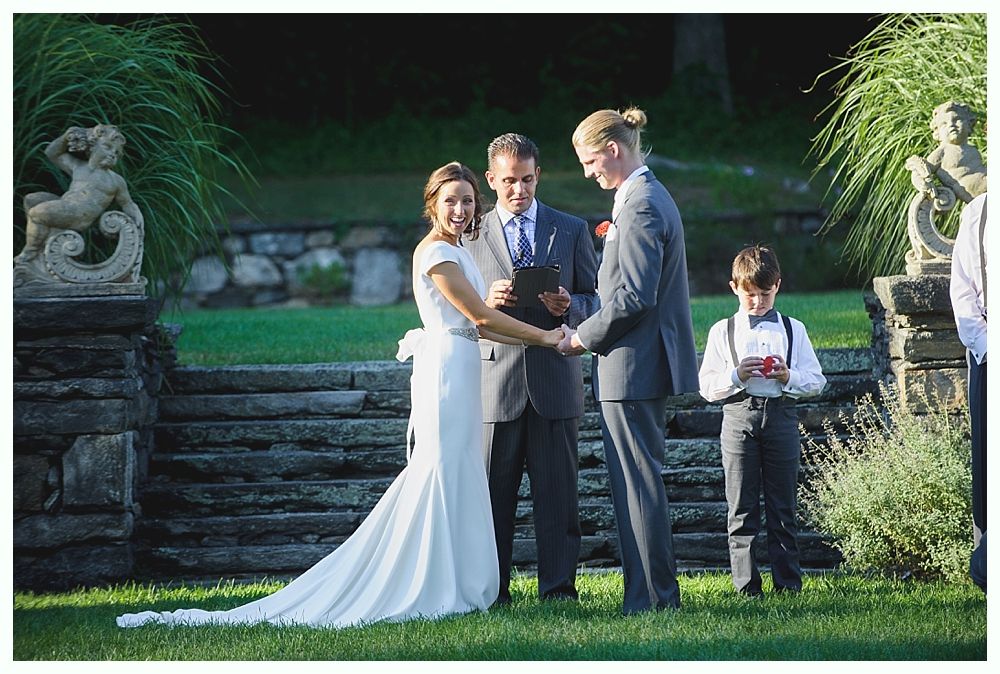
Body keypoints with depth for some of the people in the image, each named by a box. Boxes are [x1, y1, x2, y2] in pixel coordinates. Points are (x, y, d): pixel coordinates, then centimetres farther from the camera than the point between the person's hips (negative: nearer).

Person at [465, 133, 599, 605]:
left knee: (557, 492, -1)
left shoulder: (572, 231, 11)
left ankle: (559, 589, 3)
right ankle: (493, 592, 7)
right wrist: (487, 301, -11)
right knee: (493, 495, 1)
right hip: (495, 380, 0)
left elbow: (596, 299, 12)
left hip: (555, 377, 0)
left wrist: (569, 306, -10)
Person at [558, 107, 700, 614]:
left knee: (638, 482, -6)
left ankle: (653, 596, -2)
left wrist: (583, 338, -11)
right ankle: (658, 592, 18)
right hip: (645, 365, 11)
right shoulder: (648, 197, 16)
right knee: (637, 481, 14)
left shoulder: (641, 206, -17)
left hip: (633, 367, -11)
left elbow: (633, 297, -22)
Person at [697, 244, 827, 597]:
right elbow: (707, 386, 5)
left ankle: (788, 581, 6)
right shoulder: (723, 331, 9)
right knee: (741, 507, -1)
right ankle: (746, 583, 2)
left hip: (781, 413, 0)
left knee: (782, 506, 2)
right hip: (738, 415, 0)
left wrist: (789, 376, -10)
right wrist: (736, 375, -12)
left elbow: (816, 381, 9)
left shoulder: (793, 329, 11)